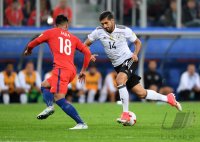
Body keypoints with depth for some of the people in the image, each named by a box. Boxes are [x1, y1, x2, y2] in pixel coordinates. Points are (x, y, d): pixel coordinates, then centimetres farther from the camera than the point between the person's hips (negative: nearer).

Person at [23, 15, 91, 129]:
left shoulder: (51, 32, 11)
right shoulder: (73, 38, 21)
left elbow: (32, 44, 14)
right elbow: (87, 52, 17)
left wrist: (28, 50, 37)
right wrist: (83, 70, 26)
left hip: (61, 69, -7)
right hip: (72, 71, 7)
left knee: (59, 99, -14)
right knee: (45, 85, 24)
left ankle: (81, 123, -21)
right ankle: (49, 106, -3)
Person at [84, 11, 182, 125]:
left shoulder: (124, 30, -10)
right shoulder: (99, 32, -5)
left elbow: (138, 42, 4)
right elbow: (85, 45, 3)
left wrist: (135, 54, -14)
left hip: (129, 60, -4)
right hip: (118, 66, 4)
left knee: (120, 80, -33)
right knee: (141, 93, 2)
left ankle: (126, 114, -28)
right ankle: (168, 98, 23)